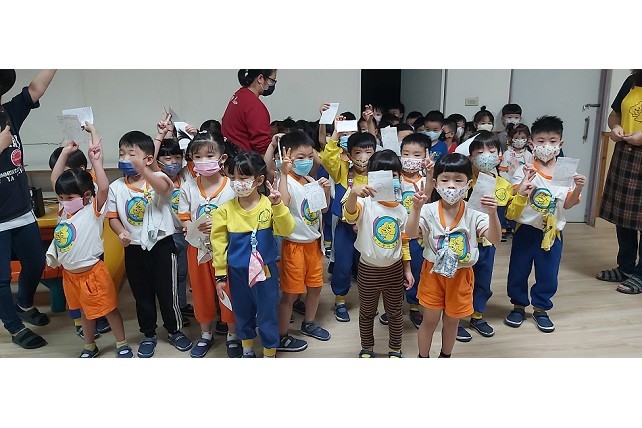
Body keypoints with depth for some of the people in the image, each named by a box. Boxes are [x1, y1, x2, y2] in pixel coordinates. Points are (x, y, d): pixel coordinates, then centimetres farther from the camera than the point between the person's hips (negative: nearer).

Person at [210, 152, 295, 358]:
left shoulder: (269, 205, -11)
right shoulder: (226, 209, -6)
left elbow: (286, 230, -22)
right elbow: (218, 243, 0)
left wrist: (277, 205, -35)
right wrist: (220, 275, 2)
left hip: (265, 270, -2)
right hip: (237, 272, 3)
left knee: (267, 315, 9)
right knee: (242, 313, 20)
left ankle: (269, 353, 30)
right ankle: (247, 350, 42)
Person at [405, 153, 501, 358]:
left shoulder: (473, 215, -11)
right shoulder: (429, 211, -14)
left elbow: (494, 239, -20)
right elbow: (411, 234, -25)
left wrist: (493, 214, -36)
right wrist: (416, 208, -39)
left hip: (460, 275, 2)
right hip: (433, 272, -1)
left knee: (451, 320, 19)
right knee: (430, 320, 12)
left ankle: (446, 356, 44)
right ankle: (423, 357, 34)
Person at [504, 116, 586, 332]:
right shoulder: (524, 171, -9)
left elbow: (567, 204, -4)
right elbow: (513, 202, -13)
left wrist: (578, 188, -21)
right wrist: (522, 188, -30)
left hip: (552, 231, 2)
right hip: (526, 229, -2)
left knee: (548, 274, 11)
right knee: (518, 270, 9)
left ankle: (540, 308, 31)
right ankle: (518, 305, 30)